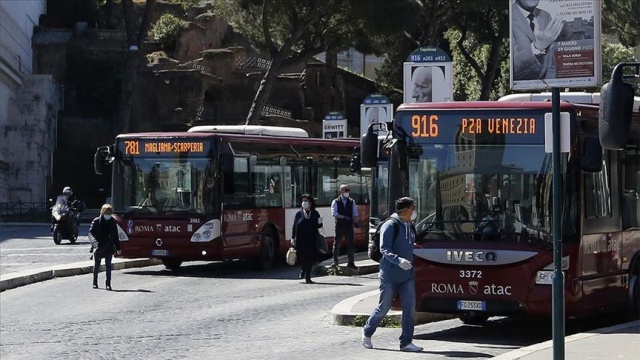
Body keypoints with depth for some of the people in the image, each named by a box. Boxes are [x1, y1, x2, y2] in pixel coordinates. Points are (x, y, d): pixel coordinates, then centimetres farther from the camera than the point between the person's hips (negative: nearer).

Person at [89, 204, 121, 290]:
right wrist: (94, 241, -29)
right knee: (96, 265, 9)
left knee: (108, 265, -5)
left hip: (109, 248, 1)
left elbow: (115, 236, 13)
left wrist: (118, 248, 13)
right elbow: (91, 233, -9)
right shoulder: (96, 221, -3)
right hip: (98, 247, -1)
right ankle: (95, 282, 24)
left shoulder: (112, 222, 7)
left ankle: (108, 283, -2)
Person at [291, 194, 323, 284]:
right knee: (301, 258, 0)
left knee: (310, 258, -2)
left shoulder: (315, 213, 5)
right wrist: (293, 238, -3)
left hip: (312, 240, 0)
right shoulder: (299, 214, 3)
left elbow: (318, 226, 10)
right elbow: (294, 226, 3)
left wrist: (319, 223, -14)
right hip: (300, 240, 0)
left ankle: (308, 277, 5)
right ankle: (303, 269, 32)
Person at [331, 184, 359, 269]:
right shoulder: (336, 202, -1)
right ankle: (335, 261, 16)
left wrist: (355, 221, -11)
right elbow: (334, 213, -11)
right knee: (336, 244, 5)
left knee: (350, 244, -2)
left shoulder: (352, 202, 9)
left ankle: (351, 262, 2)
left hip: (349, 225, 2)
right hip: (339, 225, -2)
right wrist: (344, 217, -19)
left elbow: (355, 213, 7)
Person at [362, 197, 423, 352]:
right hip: (390, 275, -7)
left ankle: (406, 342, 1)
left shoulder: (410, 228, 12)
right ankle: (367, 331, 26)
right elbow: (385, 249, -21)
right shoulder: (390, 226, -12)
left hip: (407, 275, 7)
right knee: (384, 307, 2)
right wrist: (398, 260, -35)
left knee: (410, 307, -3)